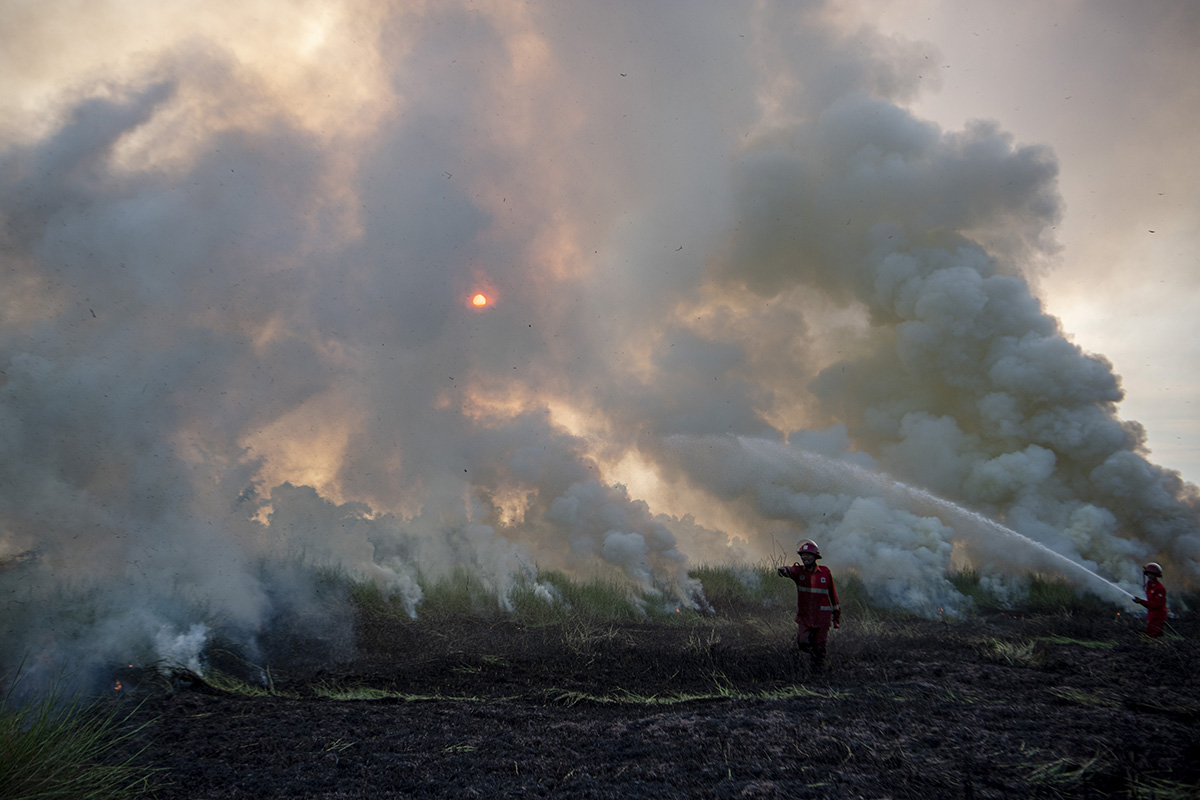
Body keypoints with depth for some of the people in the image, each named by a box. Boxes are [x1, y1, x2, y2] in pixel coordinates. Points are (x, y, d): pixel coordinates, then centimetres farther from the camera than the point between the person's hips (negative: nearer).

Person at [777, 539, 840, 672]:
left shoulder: (825, 572, 0)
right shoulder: (799, 570, -2)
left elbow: (832, 593, 8)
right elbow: (791, 571, -27)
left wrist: (837, 613, 12)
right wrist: (784, 570, -52)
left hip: (822, 615, 0)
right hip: (804, 615, 0)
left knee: (819, 645, 2)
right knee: (803, 642, -8)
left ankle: (818, 669, 25)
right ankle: (812, 650, 26)